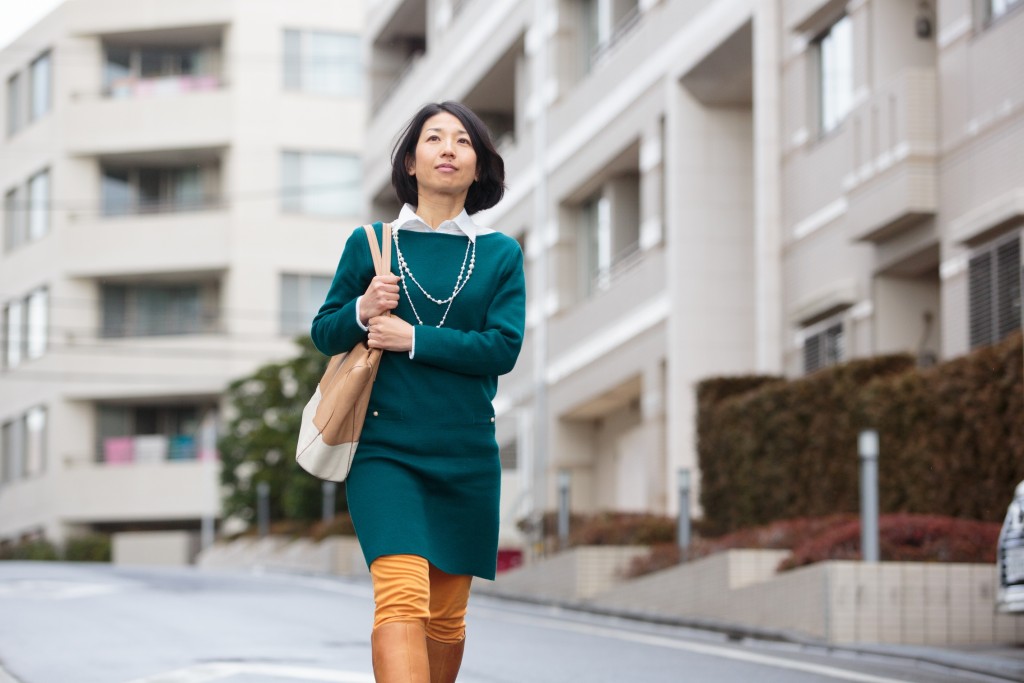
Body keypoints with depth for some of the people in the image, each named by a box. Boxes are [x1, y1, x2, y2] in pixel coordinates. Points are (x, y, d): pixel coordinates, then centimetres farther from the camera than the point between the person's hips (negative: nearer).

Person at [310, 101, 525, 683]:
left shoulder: (501, 254, 6)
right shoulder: (370, 243, 6)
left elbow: (504, 347, -6)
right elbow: (324, 334, 10)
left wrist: (412, 339, -12)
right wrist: (362, 312, -10)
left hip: (466, 456, 2)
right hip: (385, 448, -2)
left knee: (447, 616, 9)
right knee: (402, 600, -19)